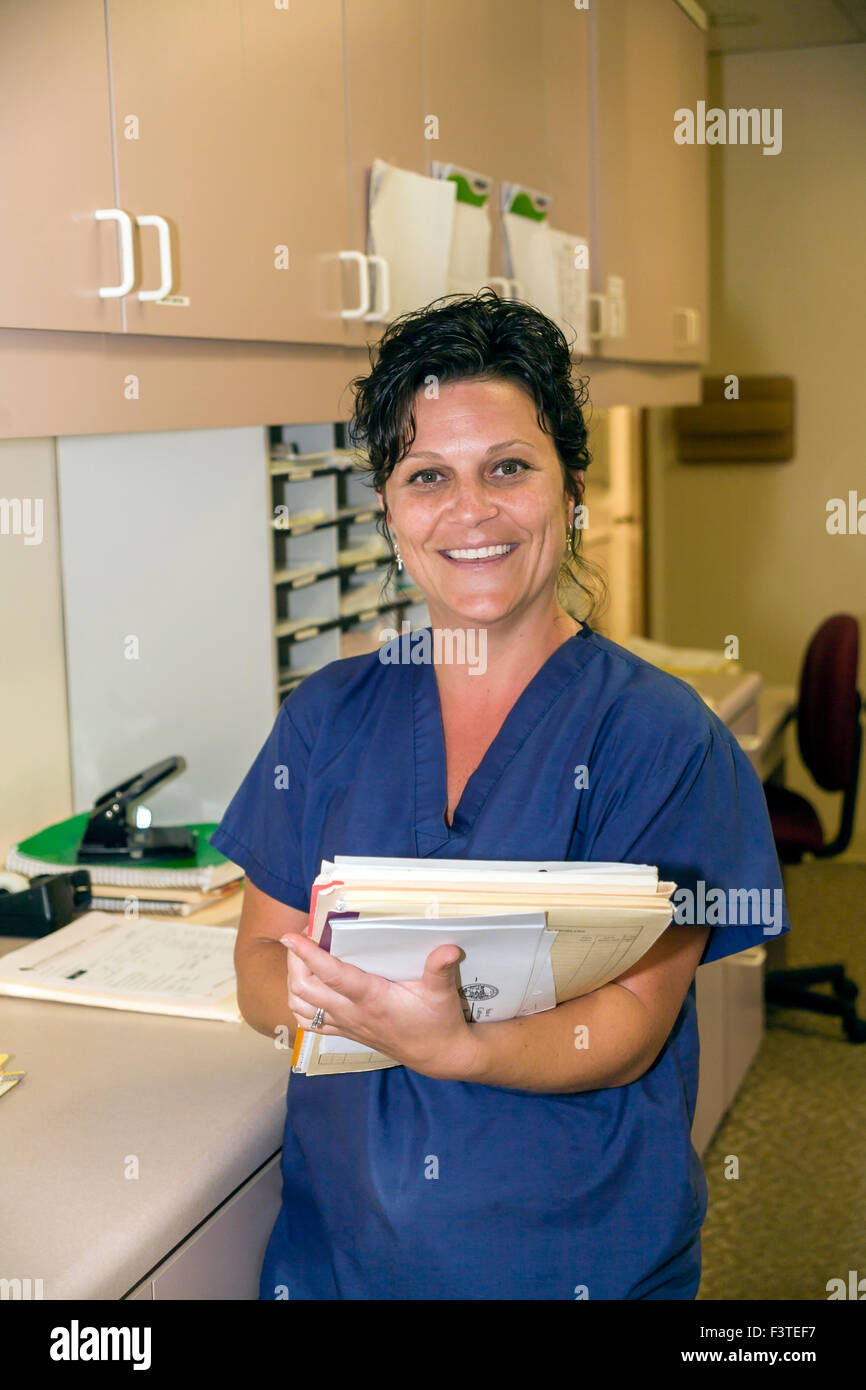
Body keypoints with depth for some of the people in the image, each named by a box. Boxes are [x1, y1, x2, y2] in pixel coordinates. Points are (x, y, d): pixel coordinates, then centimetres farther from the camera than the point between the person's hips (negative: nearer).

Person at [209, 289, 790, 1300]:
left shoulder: (661, 735, -11)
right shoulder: (327, 715, 0)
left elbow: (629, 1030, -15)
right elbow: (259, 959, 0)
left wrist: (454, 1045, -34)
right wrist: (310, 990, -23)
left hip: (580, 1248, -2)